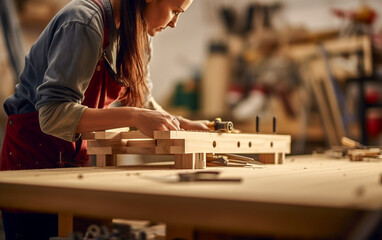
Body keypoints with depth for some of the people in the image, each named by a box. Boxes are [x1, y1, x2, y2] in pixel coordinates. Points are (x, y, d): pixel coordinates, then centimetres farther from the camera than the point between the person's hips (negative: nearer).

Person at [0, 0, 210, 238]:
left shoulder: (135, 33, 4)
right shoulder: (85, 23, -22)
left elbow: (142, 100, 18)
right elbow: (52, 115, -30)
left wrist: (182, 124, 3)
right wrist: (133, 117, -36)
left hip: (78, 155, 7)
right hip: (33, 154, -7)